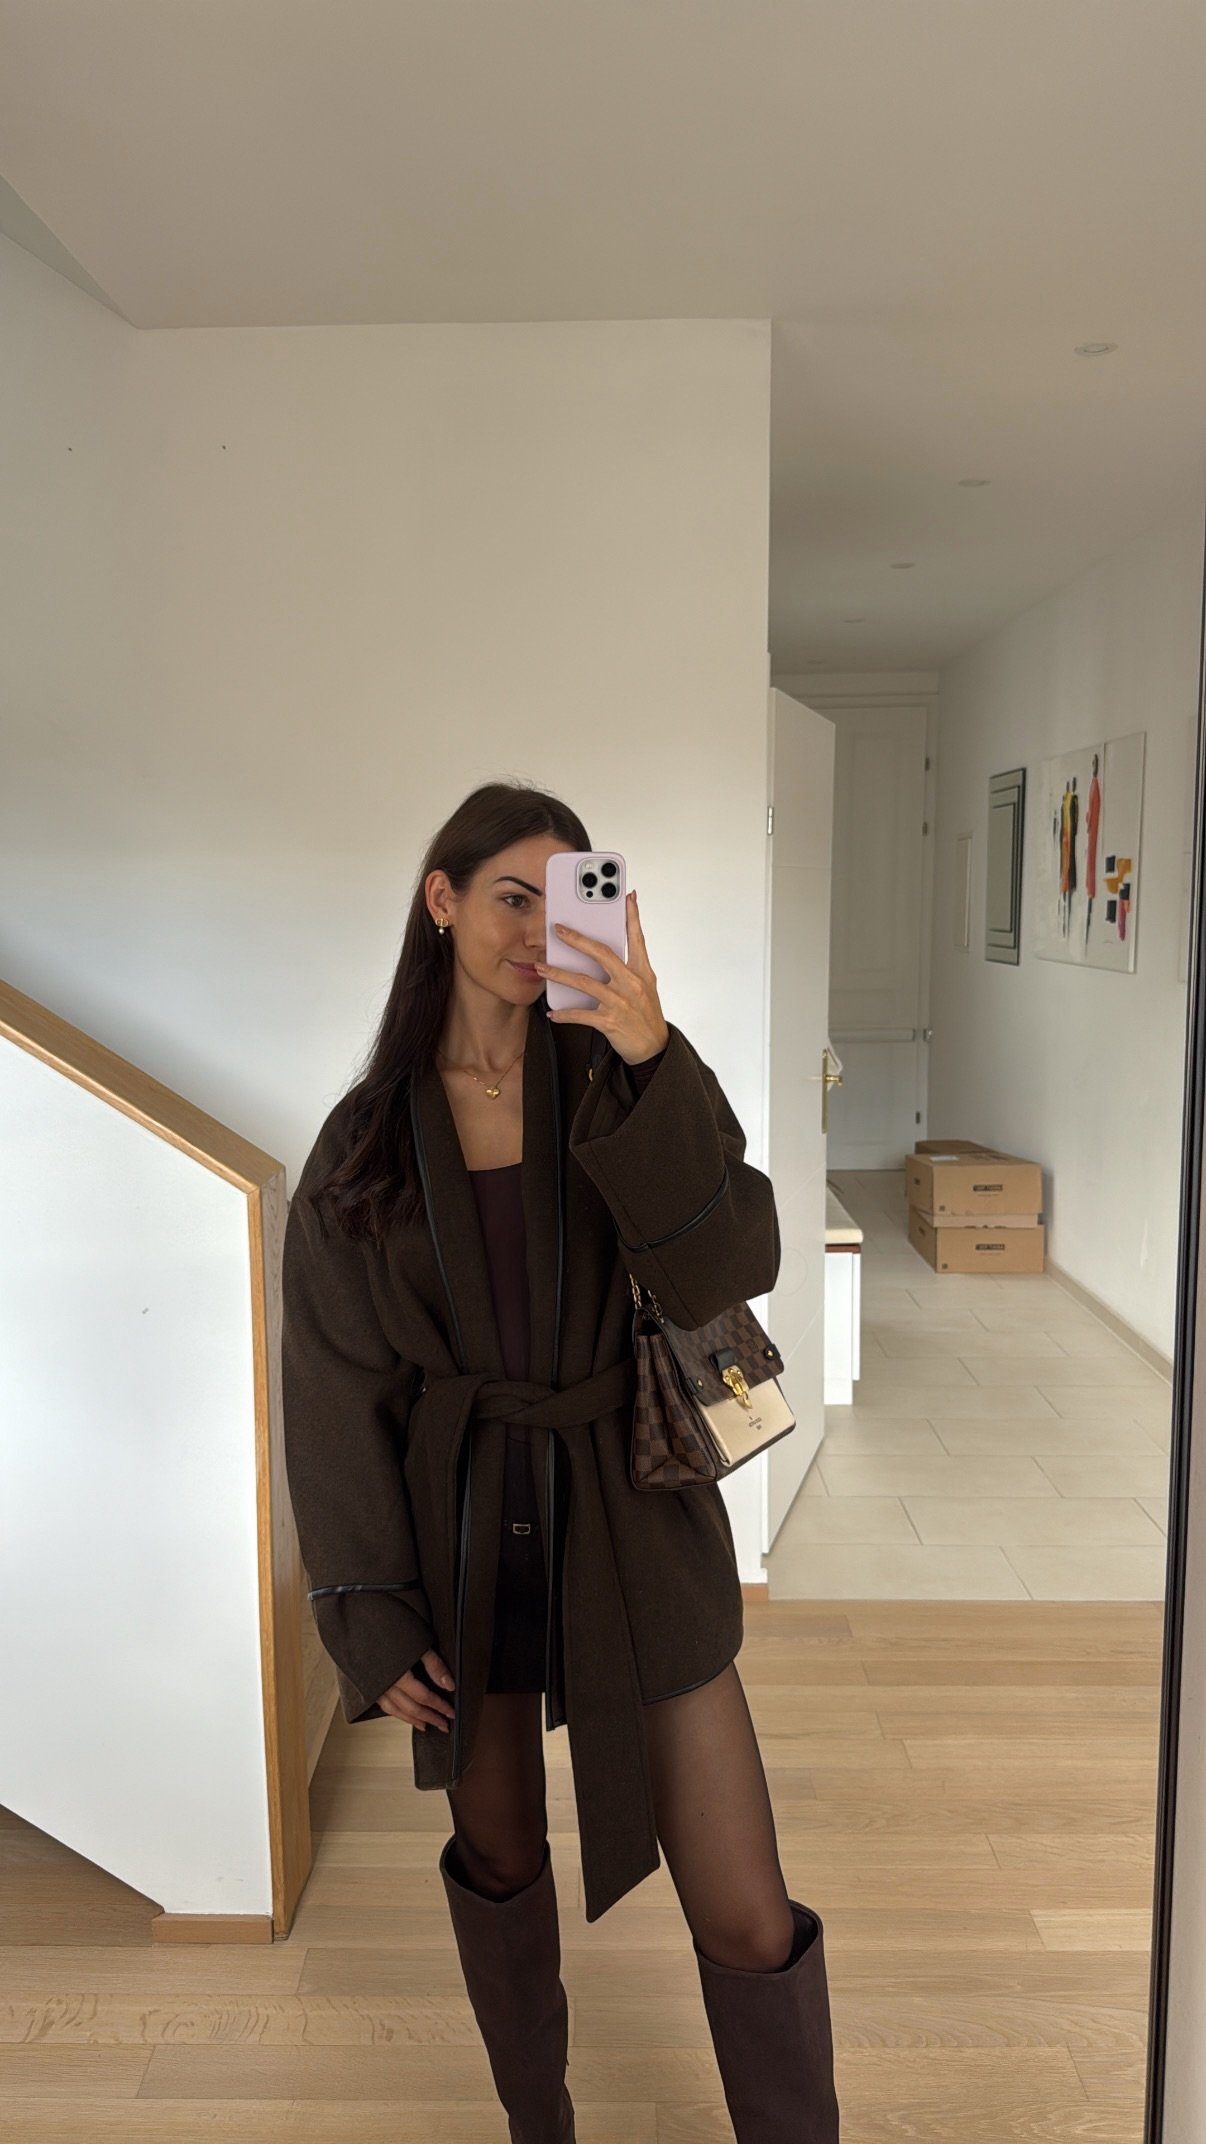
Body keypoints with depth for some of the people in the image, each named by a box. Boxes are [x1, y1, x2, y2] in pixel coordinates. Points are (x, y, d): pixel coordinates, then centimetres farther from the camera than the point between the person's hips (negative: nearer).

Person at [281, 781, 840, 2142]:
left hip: (631, 1524, -1)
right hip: (460, 1535, 2)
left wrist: (649, 1060, -32)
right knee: (498, 1859, 20)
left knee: (747, 1922, 2)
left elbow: (722, 1273, -20)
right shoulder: (368, 1135, -3)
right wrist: (369, 1616, -2)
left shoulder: (622, 1084, -5)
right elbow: (334, 1386, 0)